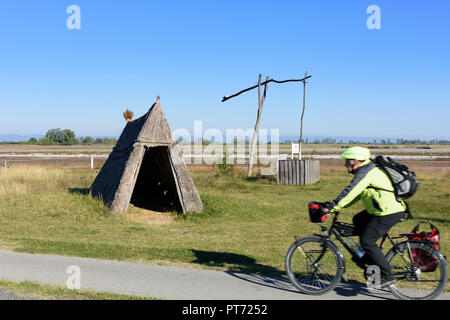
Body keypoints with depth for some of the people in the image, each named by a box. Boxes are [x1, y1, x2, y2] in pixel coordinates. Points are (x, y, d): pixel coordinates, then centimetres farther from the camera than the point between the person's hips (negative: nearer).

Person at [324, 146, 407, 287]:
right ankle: (370, 257, 24)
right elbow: (355, 194, 20)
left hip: (390, 213, -10)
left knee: (367, 241, -7)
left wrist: (332, 207, -20)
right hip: (389, 208, 10)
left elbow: (350, 191, -22)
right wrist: (337, 206, 13)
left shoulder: (366, 172, -15)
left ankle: (387, 276, -1)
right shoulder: (366, 170, 17)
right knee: (358, 220, 19)